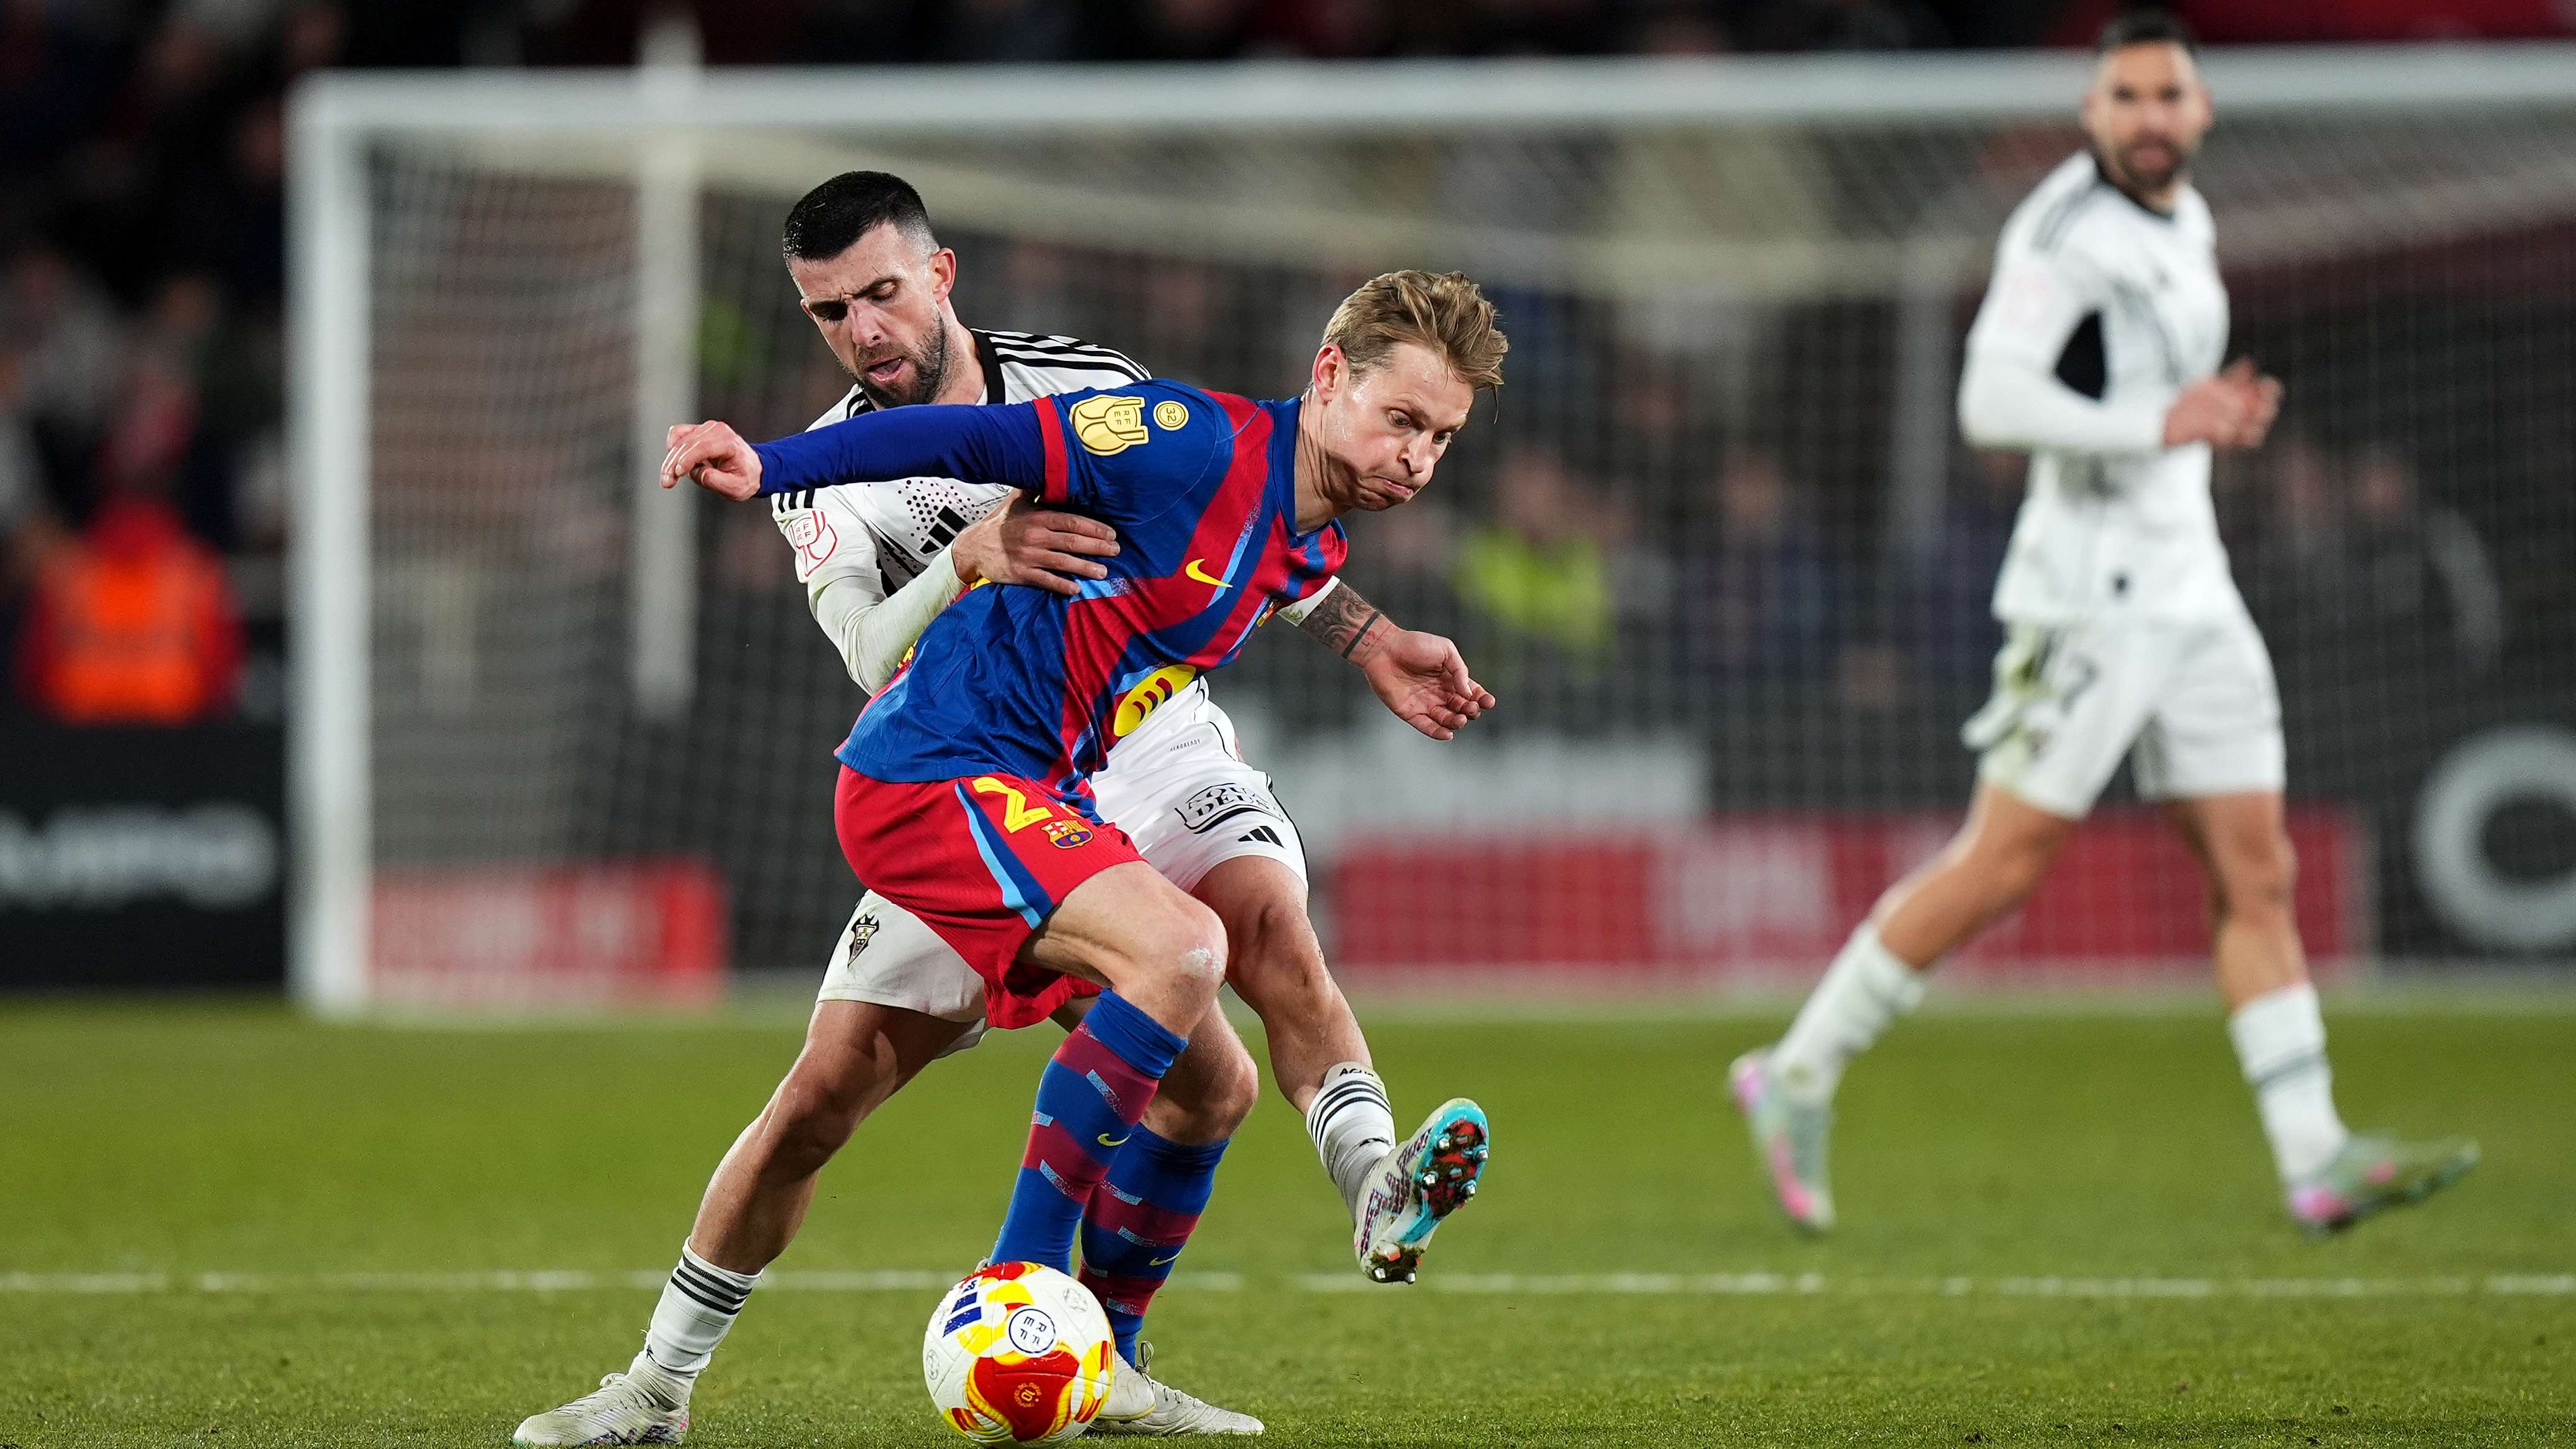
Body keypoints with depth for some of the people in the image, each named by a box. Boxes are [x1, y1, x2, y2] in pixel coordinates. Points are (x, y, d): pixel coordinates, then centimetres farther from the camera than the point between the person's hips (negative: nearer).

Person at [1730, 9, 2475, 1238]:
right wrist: (2154, 425, -27)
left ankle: (2315, 1161, 1)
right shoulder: (2066, 229, -12)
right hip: (2090, 594, -8)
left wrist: (2217, 412, 15)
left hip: (2190, 593, 8)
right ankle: (1799, 1076, 6)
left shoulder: (2183, 221, 15)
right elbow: (1990, 401, -23)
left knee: (2257, 877, 2)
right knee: (2002, 865, -6)